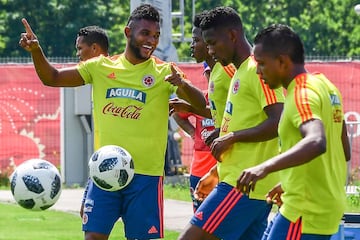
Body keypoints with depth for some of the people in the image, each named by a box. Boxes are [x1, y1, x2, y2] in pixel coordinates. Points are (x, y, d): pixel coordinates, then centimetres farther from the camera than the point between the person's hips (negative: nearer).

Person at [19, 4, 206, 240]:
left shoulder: (164, 72, -1)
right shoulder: (102, 67, 6)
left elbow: (201, 104, -12)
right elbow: (52, 78, 11)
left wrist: (182, 84, -33)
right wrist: (36, 50, -7)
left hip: (146, 175, -2)